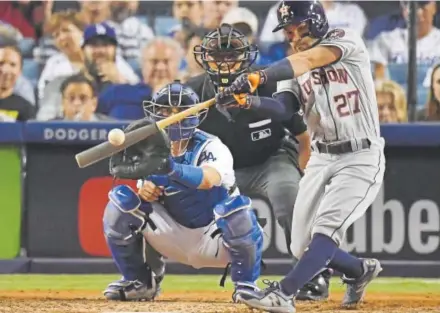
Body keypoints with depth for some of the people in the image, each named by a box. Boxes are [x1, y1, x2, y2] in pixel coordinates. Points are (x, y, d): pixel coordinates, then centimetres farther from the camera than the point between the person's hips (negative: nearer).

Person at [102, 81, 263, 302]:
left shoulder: (211, 148, -19)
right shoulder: (154, 150, -2)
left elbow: (208, 179, -41)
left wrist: (171, 168, -60)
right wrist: (142, 190, -23)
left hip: (215, 242, -4)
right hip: (175, 240, 4)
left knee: (234, 207, -37)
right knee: (120, 201, -13)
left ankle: (245, 285, -12)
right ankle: (138, 282, 4)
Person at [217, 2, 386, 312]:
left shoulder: (347, 41, -9)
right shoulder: (293, 67, 8)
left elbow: (309, 60, -28)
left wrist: (258, 77, -41)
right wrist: (249, 100, -28)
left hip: (361, 159, -7)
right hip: (321, 159, 7)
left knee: (326, 230, -24)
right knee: (303, 247, 6)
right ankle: (360, 269, 31)